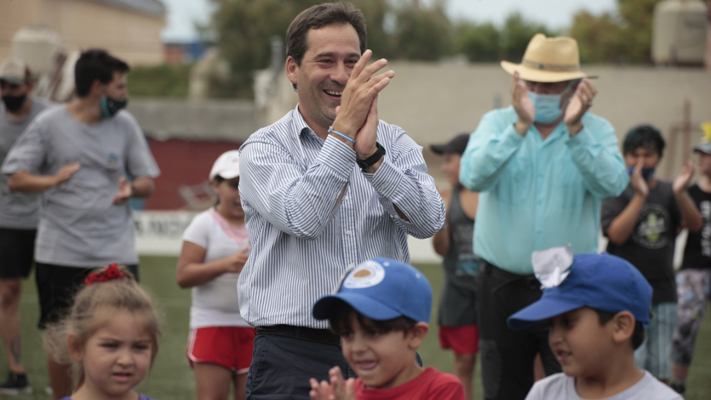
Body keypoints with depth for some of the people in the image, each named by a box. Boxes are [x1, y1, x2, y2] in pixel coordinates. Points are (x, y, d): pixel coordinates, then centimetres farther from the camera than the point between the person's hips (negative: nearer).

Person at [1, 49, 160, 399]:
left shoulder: (125, 124, 7)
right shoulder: (49, 124, 0)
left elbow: (147, 182, 10)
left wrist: (131, 189, -14)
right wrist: (53, 180, -21)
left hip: (116, 252, 2)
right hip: (59, 252, -1)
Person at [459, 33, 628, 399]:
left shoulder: (596, 131, 1)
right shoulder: (497, 124, 4)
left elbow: (610, 184, -19)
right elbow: (473, 177, -17)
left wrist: (574, 128, -30)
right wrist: (520, 126, -28)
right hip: (504, 284, 1)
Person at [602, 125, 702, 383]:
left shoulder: (669, 193, 10)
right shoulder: (617, 193, -1)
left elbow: (695, 225, -6)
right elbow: (616, 234, -16)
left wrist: (680, 192, -24)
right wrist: (640, 195, -22)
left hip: (663, 293, 4)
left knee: (660, 372, 7)